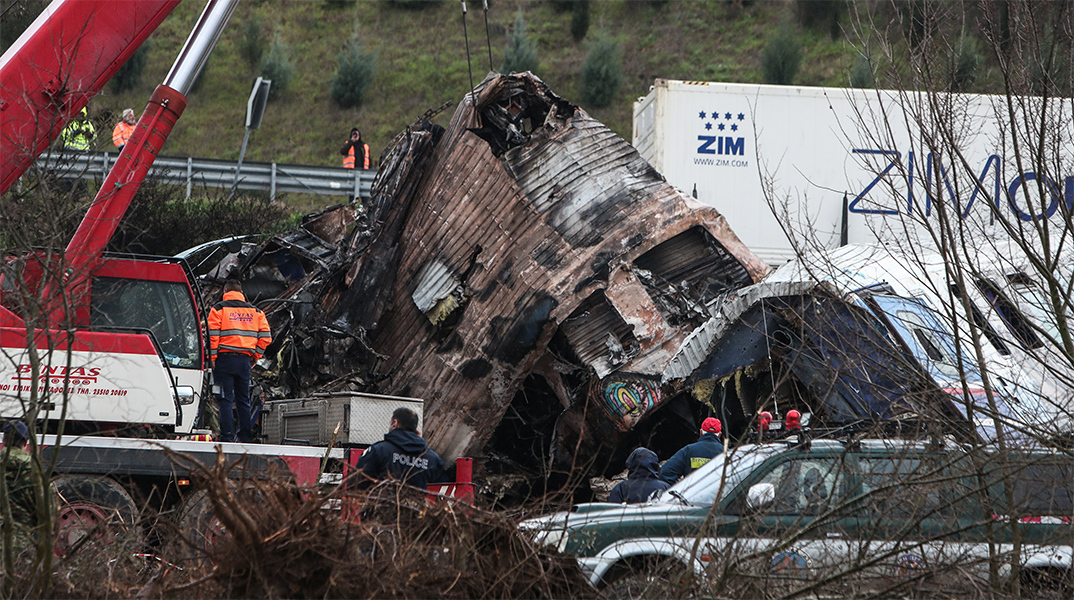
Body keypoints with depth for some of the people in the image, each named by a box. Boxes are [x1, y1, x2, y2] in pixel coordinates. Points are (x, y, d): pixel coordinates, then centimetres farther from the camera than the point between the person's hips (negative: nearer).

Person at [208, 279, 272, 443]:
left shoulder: (219, 309, 0)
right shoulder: (255, 311, 12)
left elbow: (212, 335, -9)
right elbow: (265, 336, 6)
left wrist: (212, 357, -6)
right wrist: (255, 356, 13)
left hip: (225, 357, -4)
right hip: (245, 359, 4)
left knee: (226, 400, -4)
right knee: (243, 400, 11)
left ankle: (227, 437, -11)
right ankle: (246, 437, 9)